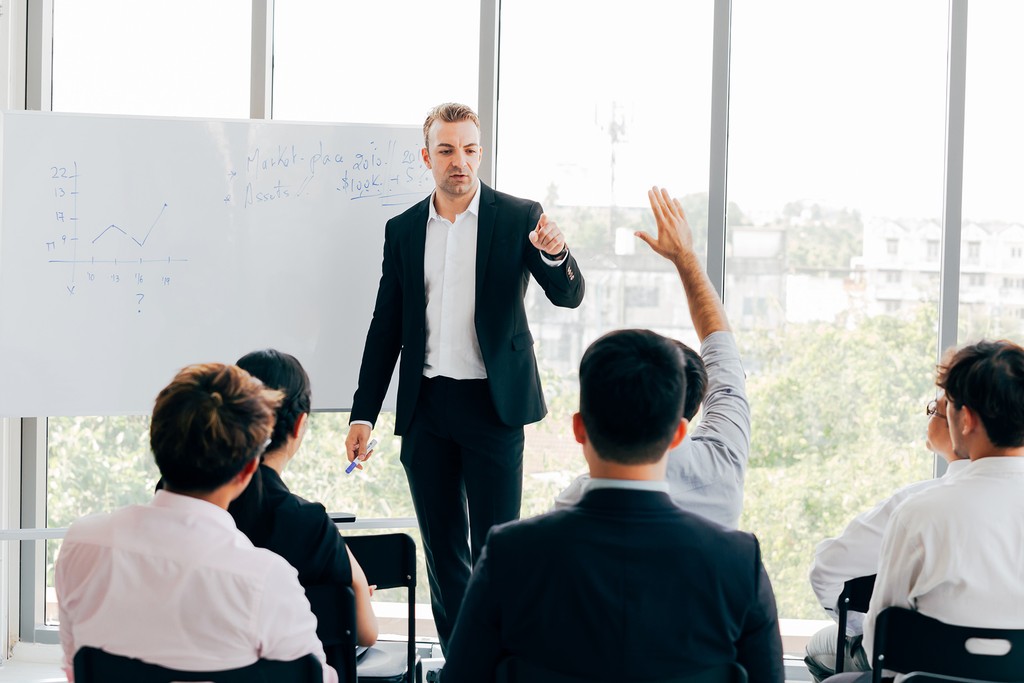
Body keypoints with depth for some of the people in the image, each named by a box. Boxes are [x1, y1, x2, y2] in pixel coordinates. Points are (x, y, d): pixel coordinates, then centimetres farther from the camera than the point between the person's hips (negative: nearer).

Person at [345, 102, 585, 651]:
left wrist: (555, 254, -30)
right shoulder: (403, 230, 9)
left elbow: (569, 296, -7)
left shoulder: (519, 217, 0)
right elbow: (385, 328, 10)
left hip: (493, 404, -3)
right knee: (442, 552, 10)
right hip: (426, 407, 4)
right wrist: (364, 413, 5)